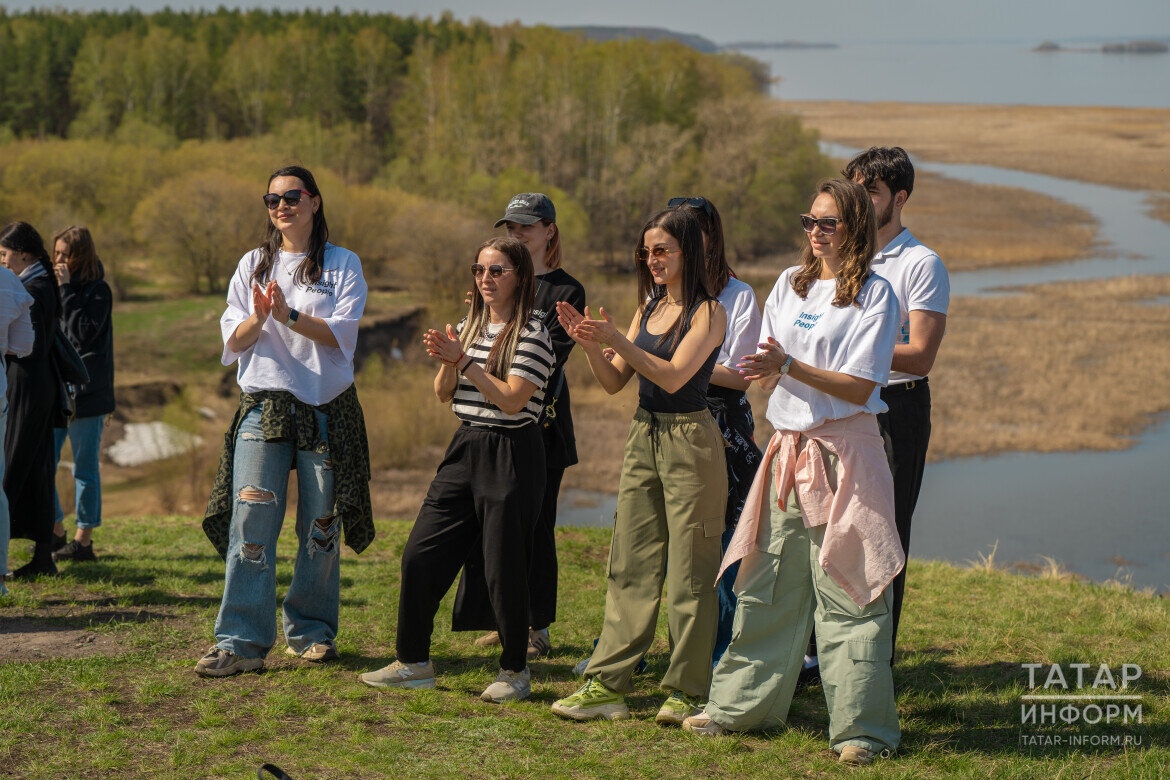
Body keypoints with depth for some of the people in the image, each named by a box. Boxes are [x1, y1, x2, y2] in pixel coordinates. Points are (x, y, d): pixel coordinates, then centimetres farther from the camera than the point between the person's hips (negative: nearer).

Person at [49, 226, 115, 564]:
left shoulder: (98, 290, -6)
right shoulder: (54, 287, 14)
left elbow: (83, 333, -19)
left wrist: (67, 291, -17)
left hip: (86, 392, -7)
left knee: (85, 468, 0)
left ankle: (83, 540, 7)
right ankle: (55, 533, 17)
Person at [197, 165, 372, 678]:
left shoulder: (343, 265, 7)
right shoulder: (253, 265, 14)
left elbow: (340, 334, -5)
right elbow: (234, 340, 7)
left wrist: (289, 315, -19)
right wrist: (259, 318, -15)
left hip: (326, 409, -1)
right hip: (264, 404, 1)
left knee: (321, 525, 3)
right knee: (251, 519, -11)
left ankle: (311, 630, 18)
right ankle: (242, 643, -11)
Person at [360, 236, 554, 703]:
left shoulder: (533, 334, -8)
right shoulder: (469, 327, 13)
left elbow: (511, 399, -17)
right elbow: (444, 395, 11)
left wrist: (464, 360, -18)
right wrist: (446, 360, -8)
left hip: (512, 455, -7)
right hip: (465, 449, 7)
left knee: (503, 568, -3)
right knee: (420, 555, 4)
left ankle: (515, 671, 14)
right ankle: (413, 662, 16)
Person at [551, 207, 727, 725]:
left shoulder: (709, 312, -8)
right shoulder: (649, 307, 13)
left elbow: (673, 375, -19)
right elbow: (614, 382, 11)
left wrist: (616, 339, -23)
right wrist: (590, 345, -6)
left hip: (690, 441, -7)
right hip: (643, 437, 7)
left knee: (689, 572, -1)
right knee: (629, 566, 7)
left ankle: (687, 690, 9)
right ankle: (607, 684, 10)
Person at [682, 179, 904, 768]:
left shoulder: (874, 294, -4)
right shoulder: (789, 284, 14)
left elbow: (859, 387, -12)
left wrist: (789, 366, -20)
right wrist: (766, 371, -8)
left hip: (844, 453, -6)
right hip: (788, 448, 6)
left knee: (845, 592, -5)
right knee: (766, 586, 11)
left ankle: (861, 728, 1)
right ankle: (741, 704, 22)